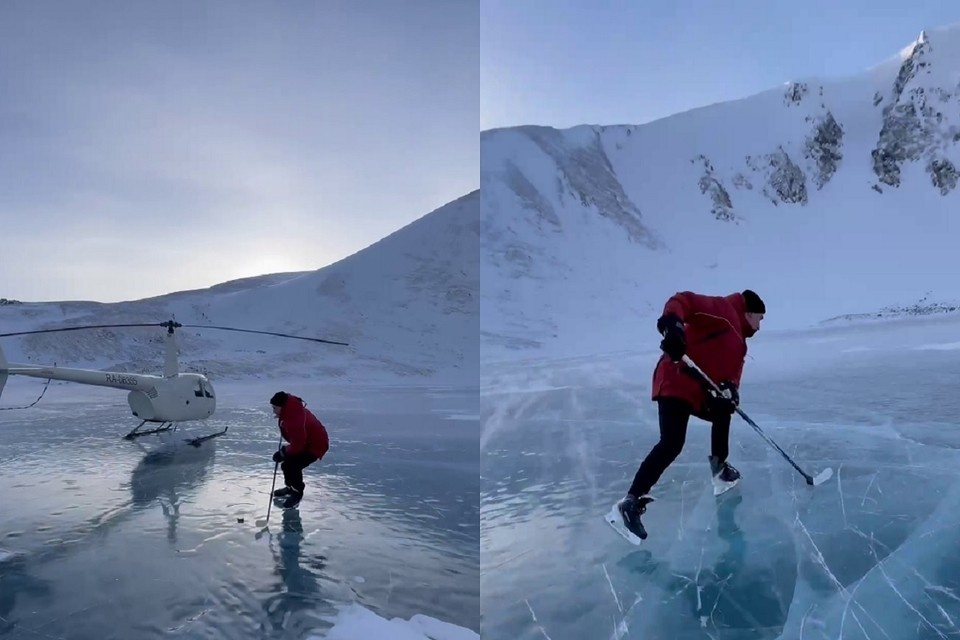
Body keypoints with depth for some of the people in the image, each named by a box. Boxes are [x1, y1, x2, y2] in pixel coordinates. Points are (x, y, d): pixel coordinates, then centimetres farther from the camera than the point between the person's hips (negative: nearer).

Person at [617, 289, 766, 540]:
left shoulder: (738, 342, 27)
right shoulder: (722, 310, -1)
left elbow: (732, 372, 16)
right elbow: (683, 300, -16)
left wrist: (730, 389, -8)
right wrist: (671, 323, -37)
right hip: (675, 383, -10)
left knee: (723, 412, 29)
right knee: (672, 444, -21)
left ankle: (719, 468, 42)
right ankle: (632, 501, -22)